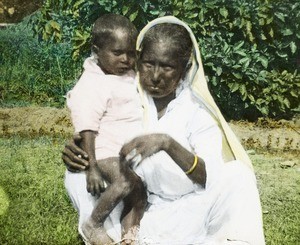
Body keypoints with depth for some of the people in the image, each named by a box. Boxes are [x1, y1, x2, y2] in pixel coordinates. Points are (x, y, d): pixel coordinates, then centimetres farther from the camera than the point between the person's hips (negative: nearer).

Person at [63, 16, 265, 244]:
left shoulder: (198, 111, -9)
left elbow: (212, 177, -20)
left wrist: (167, 143, -36)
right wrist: (76, 154, -18)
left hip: (190, 208, -2)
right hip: (144, 209, 3)